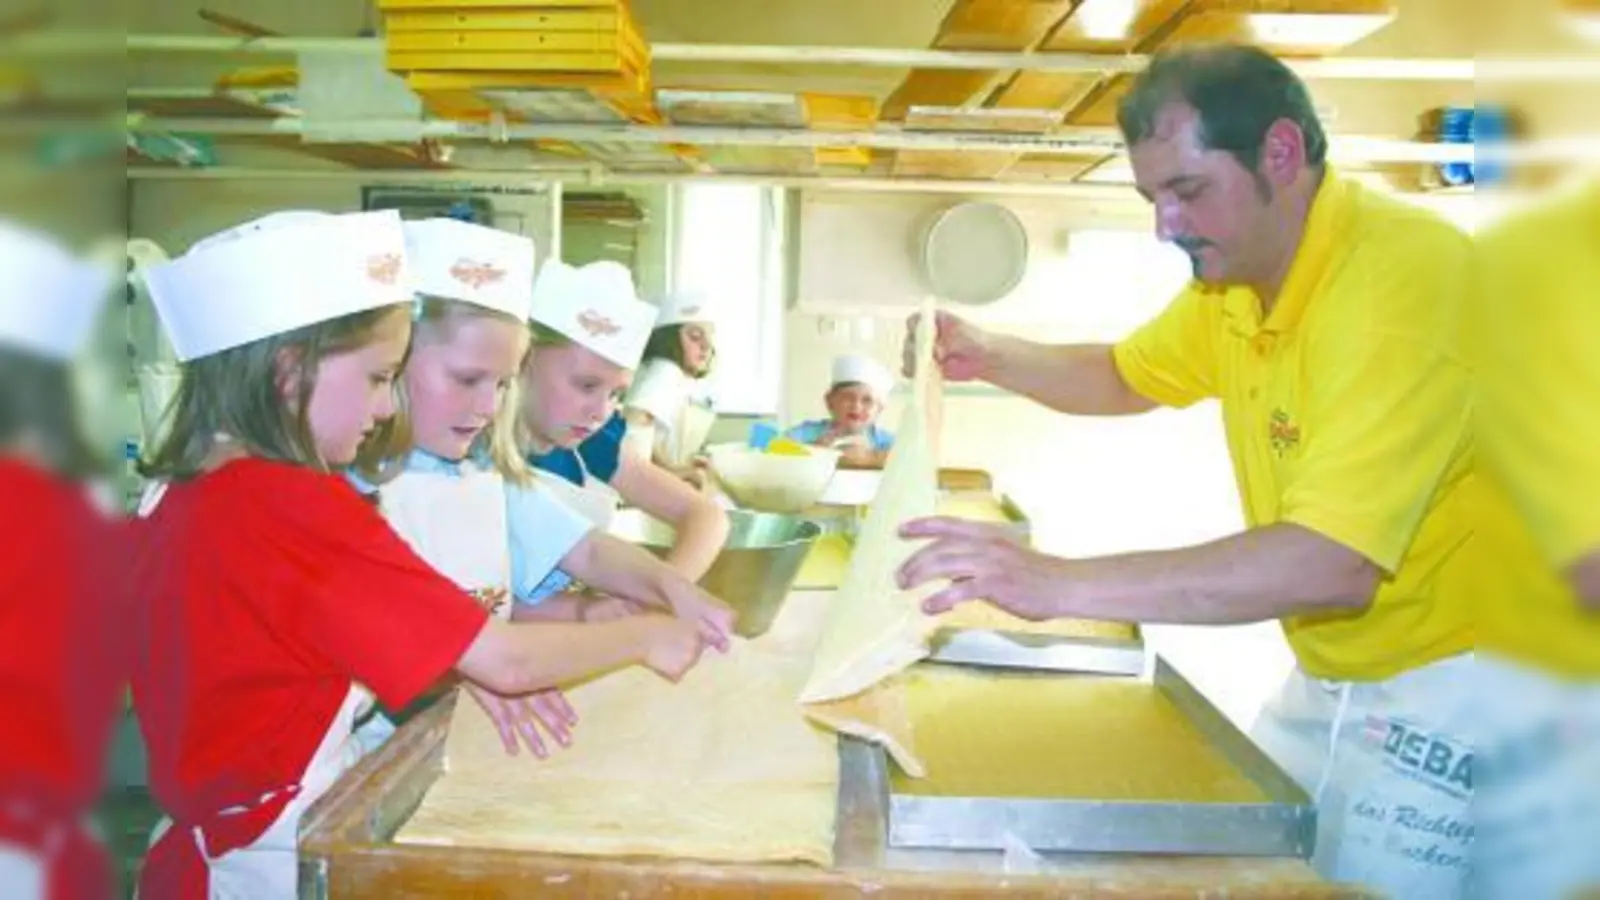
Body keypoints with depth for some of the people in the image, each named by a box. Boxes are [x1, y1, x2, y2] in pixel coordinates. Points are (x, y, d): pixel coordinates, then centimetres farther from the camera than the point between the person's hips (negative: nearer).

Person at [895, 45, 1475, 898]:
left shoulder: (1407, 270, -26)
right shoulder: (1229, 277, 1)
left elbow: (1335, 563, -35)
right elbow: (1124, 377, 20)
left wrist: (1061, 583, -38)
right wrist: (993, 357, 3)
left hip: (1447, 690, -8)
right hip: (1326, 679, 8)